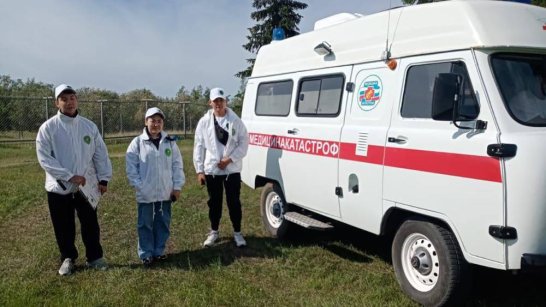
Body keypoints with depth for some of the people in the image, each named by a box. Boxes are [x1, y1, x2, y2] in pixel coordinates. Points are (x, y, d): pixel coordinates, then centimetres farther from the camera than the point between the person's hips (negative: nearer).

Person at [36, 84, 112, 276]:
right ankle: (68, 258, 29)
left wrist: (103, 178, -2)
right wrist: (70, 176, -19)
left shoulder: (89, 126, 2)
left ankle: (94, 257, 26)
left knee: (91, 224, 11)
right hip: (59, 187, -2)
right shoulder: (48, 127, -6)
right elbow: (44, 158, -12)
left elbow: (100, 154, 5)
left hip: (87, 186, 2)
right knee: (64, 227, 10)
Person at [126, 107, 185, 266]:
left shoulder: (170, 142, 3)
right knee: (145, 224, 6)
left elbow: (177, 165, 5)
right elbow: (131, 167, -3)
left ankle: (159, 251, 25)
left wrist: (177, 186, 1)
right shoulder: (137, 142, -4)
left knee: (163, 223, 12)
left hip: (166, 192, 3)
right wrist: (139, 186, -10)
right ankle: (146, 254, 17)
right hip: (145, 193, -2)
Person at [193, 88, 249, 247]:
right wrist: (199, 170, -2)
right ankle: (214, 232, 28)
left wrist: (229, 159, -14)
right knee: (214, 202, 13)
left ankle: (237, 232, 20)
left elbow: (244, 142, -5)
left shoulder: (235, 120, -4)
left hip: (232, 169, -1)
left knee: (234, 202, 5)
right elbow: (199, 147, 1)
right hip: (211, 170, 1)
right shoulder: (204, 122, 0)